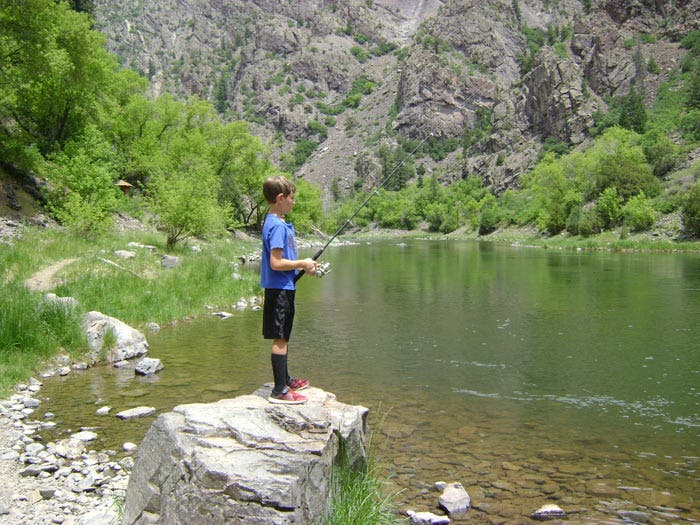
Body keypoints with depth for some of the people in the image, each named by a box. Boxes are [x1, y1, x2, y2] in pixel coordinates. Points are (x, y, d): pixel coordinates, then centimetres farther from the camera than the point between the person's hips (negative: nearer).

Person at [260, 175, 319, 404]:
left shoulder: (280, 223, 12)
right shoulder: (277, 226, -19)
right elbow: (276, 263, -24)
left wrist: (304, 265, 9)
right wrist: (303, 264, -14)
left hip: (284, 288, 10)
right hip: (279, 289, -10)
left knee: (283, 337, 19)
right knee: (280, 339, -5)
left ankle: (285, 380, 31)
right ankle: (280, 391, 0)